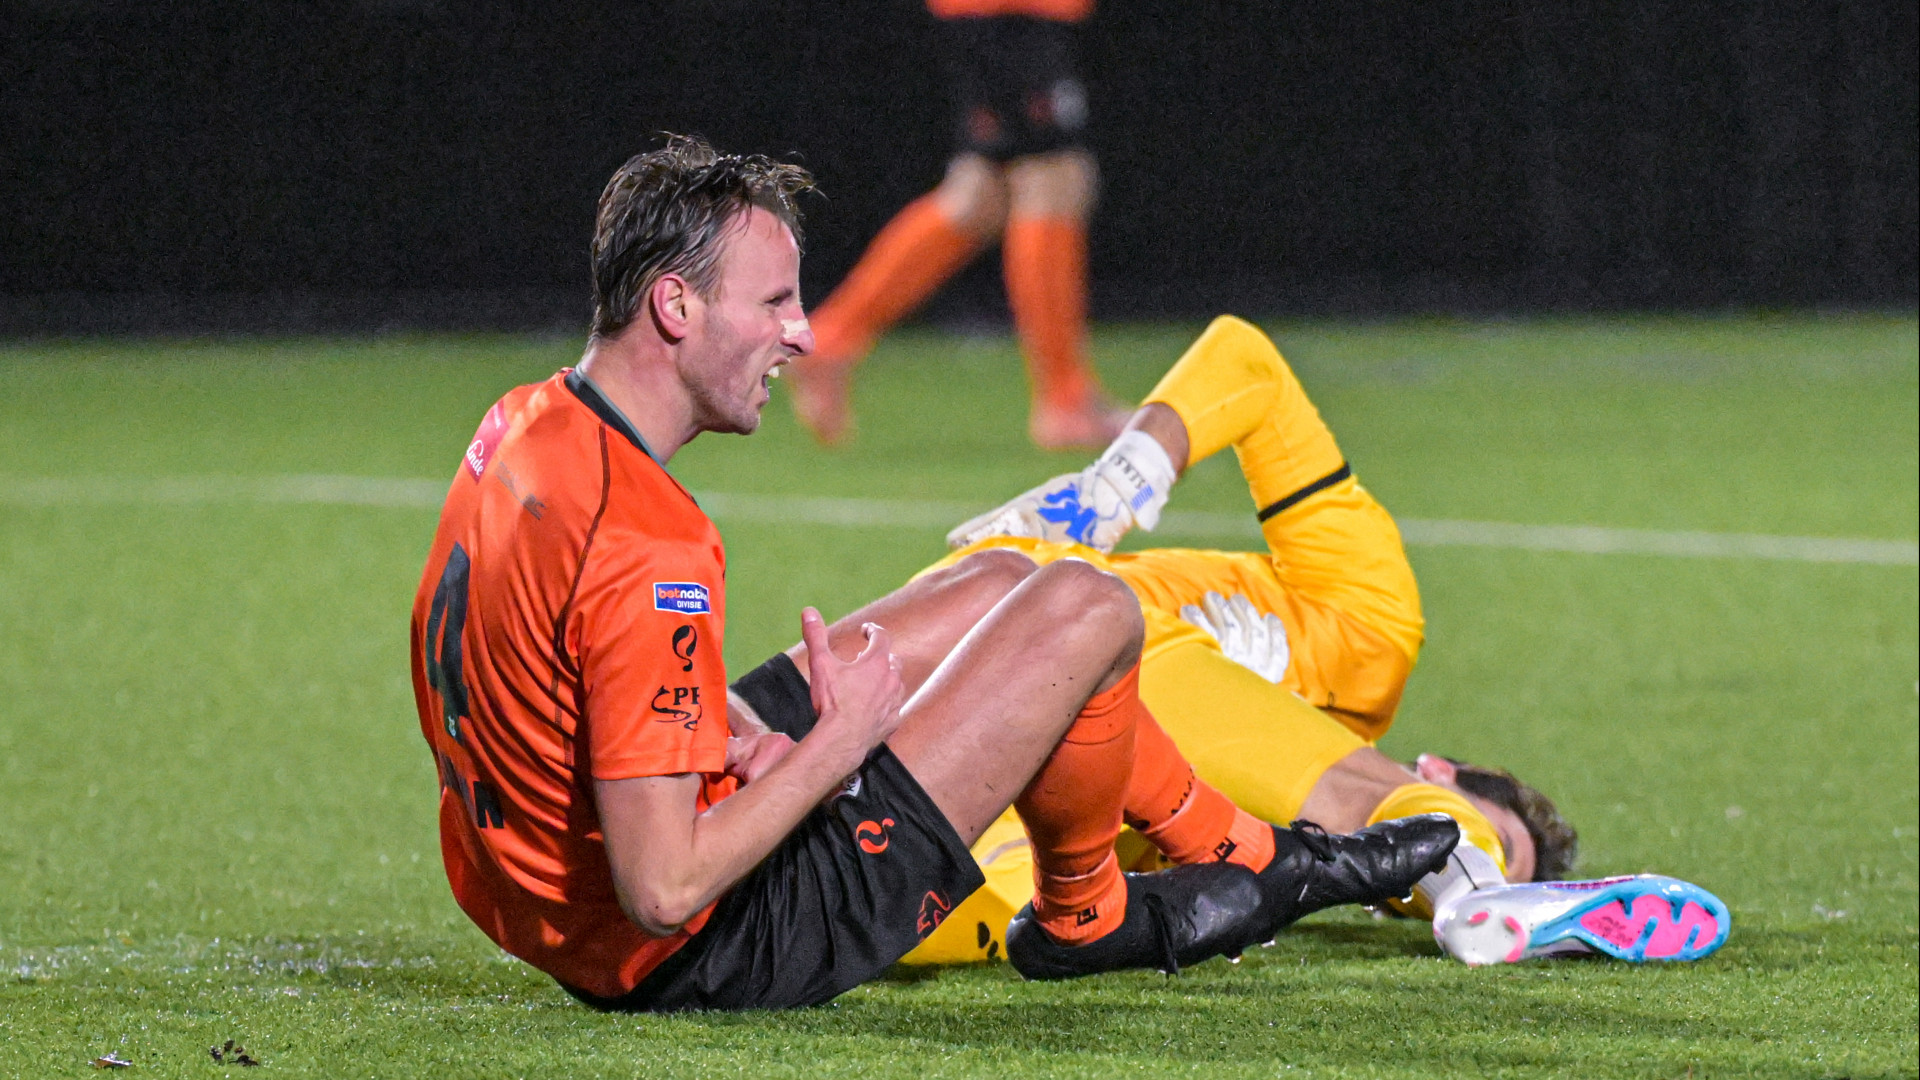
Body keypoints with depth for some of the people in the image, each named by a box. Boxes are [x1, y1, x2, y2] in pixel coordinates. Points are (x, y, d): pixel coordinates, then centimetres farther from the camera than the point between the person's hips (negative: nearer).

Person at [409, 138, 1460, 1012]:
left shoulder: (523, 426, -1)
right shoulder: (643, 548, -31)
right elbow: (664, 888, -32)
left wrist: (738, 736, 1)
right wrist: (837, 745, -18)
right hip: (704, 954, -10)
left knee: (1001, 584, 20)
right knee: (1087, 608, -4)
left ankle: (1242, 851, 33)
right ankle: (1080, 915, 23)